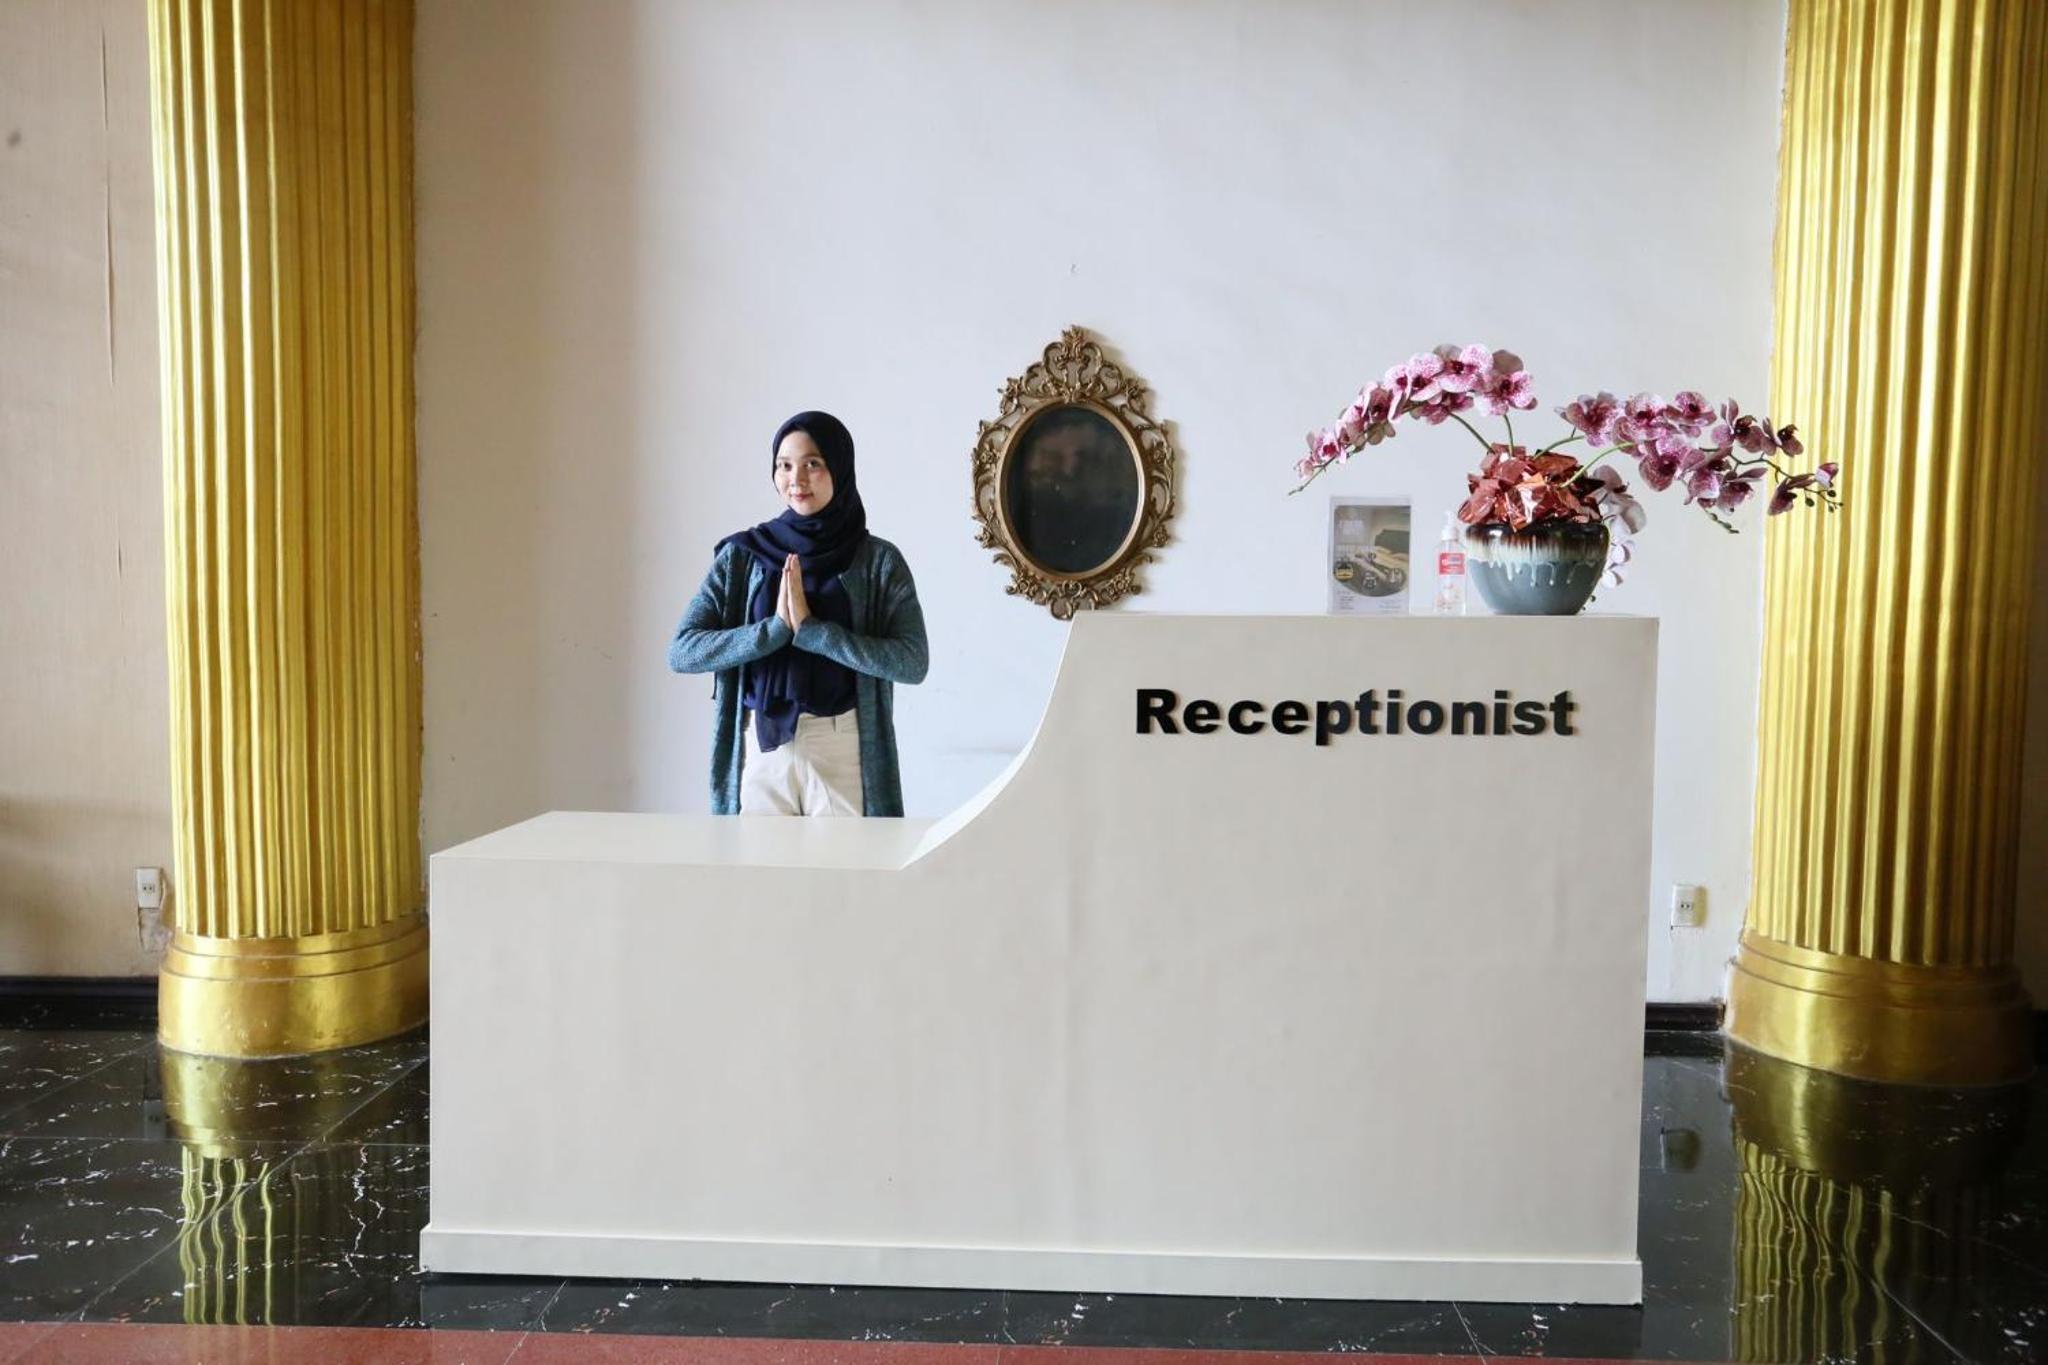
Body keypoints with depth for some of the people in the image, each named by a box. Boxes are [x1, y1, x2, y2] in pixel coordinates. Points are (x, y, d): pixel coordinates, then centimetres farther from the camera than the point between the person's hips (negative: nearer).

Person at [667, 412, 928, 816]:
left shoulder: (878, 560, 0)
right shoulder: (740, 555, 5)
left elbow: (913, 662, -11)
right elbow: (681, 651, -3)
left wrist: (810, 628, -17)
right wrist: (775, 628, -16)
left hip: (843, 750, -1)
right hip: (761, 748, 2)